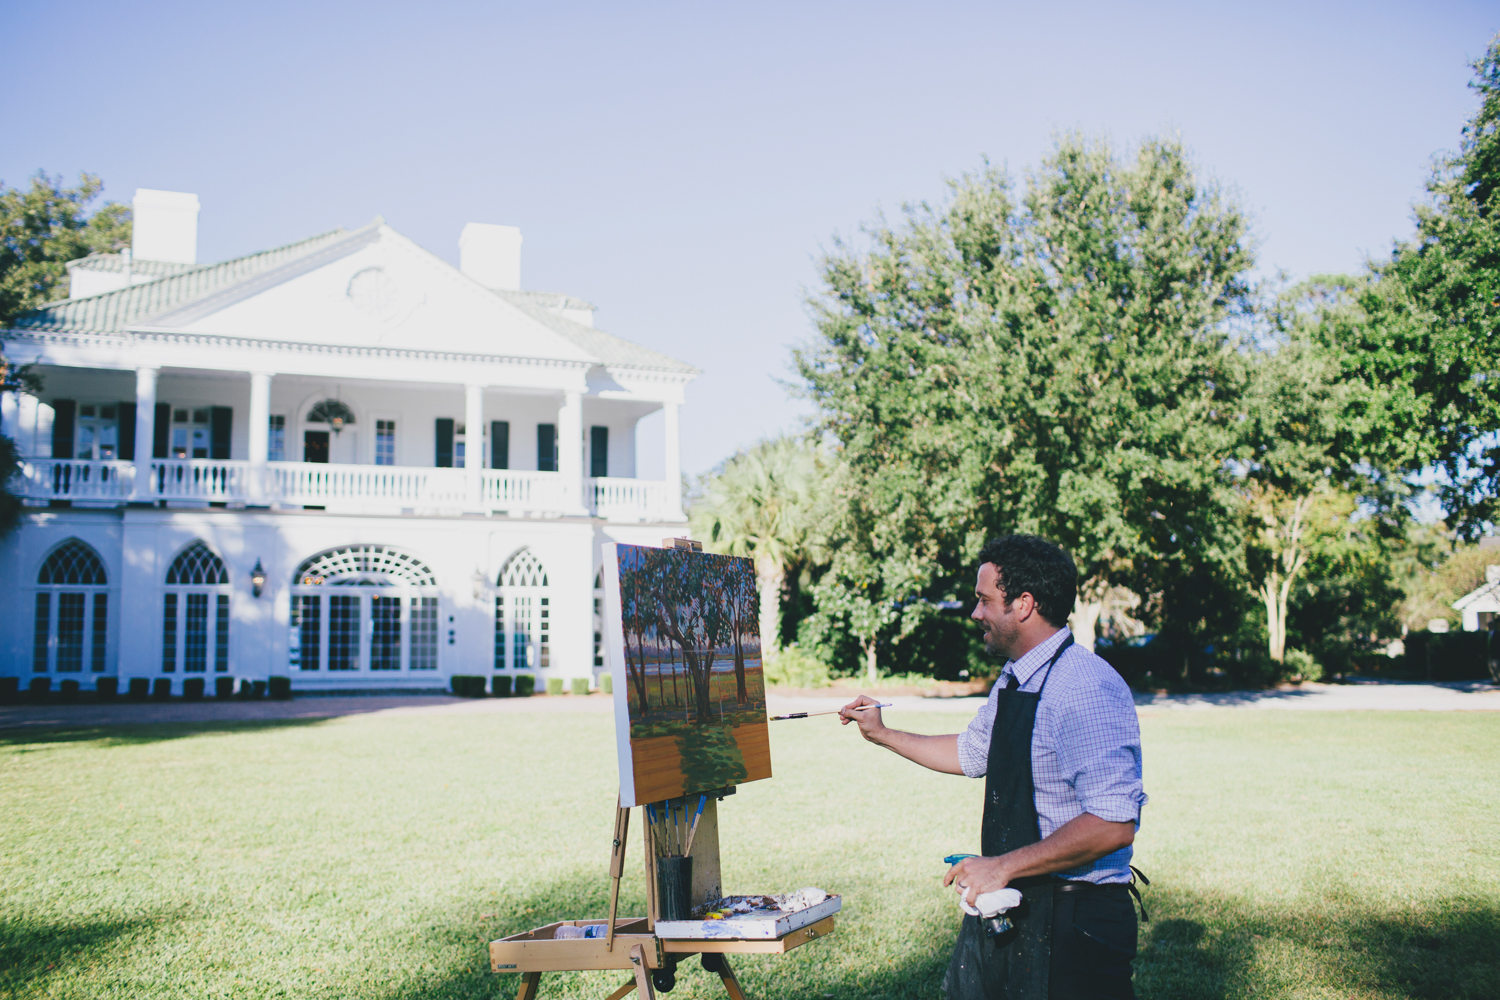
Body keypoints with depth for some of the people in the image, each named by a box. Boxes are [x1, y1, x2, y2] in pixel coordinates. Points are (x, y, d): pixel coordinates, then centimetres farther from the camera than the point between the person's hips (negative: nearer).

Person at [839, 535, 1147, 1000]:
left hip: (1070, 922, -9)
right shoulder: (1012, 680, 8)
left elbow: (1113, 824, -29)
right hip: (1004, 908, 9)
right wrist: (882, 734, 26)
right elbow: (970, 754, 25)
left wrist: (1004, 866, -26)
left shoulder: (1087, 690, -23)